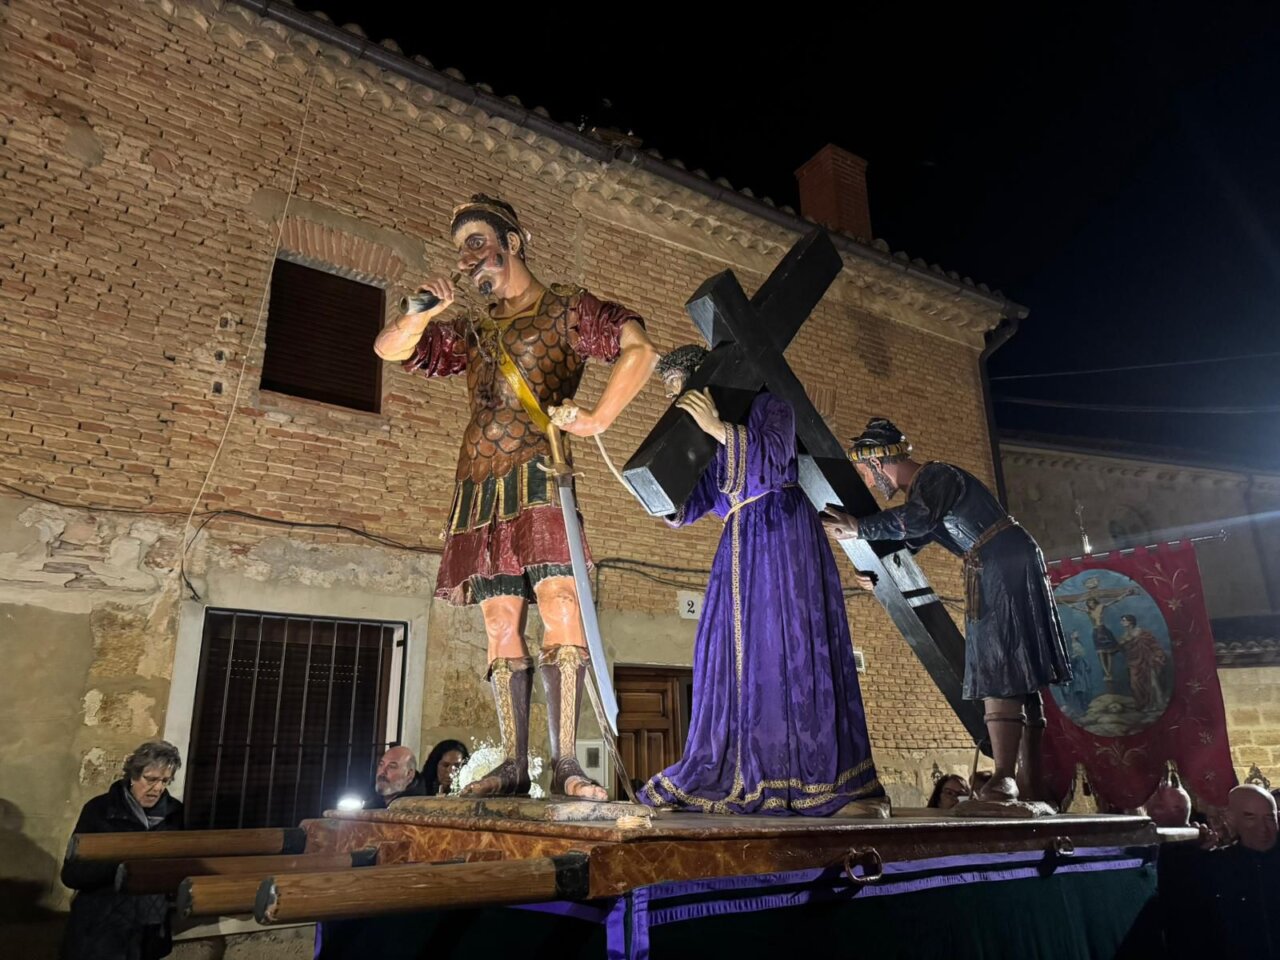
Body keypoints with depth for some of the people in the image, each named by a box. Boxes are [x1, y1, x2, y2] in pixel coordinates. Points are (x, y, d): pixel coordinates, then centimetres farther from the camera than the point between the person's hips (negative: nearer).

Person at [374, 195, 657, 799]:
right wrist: (425, 313, 0)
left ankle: (564, 763, -14)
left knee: (558, 603, -16)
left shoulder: (565, 310, 9)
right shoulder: (472, 332, 25)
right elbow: (389, 349, 21)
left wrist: (596, 421, -12)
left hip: (536, 475, -5)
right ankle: (513, 766, 1)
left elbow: (639, 348, -4)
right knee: (501, 622, 0)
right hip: (479, 490, 6)